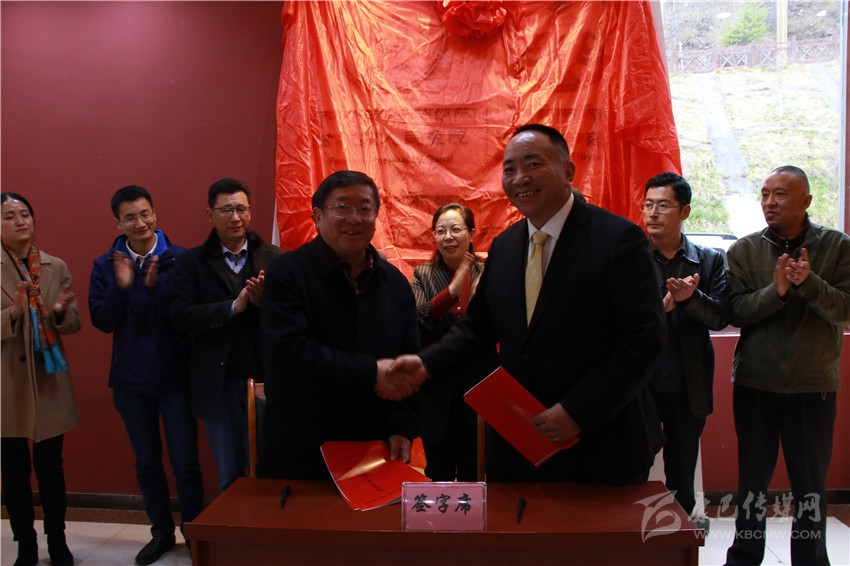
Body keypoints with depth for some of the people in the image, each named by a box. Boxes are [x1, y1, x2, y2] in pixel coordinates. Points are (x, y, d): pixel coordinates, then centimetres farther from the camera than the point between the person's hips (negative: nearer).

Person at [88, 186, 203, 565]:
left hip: (175, 377, -3)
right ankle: (161, 532, 33)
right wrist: (121, 287, -19)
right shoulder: (105, 265, 1)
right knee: (146, 462, 16)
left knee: (185, 462, 4)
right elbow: (102, 321, -4)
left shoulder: (180, 260, -10)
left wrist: (156, 286, -27)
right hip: (130, 380, 4)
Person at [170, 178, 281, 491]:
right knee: (230, 474, 14)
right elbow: (181, 316, -9)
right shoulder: (191, 263, 2)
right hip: (219, 383, 0)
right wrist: (233, 307, -18)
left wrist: (263, 301, -23)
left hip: (266, 377, 0)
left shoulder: (272, 257, 2)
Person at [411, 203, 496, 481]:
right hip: (437, 391, 0)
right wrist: (452, 290, -26)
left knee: (475, 473, 15)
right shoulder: (423, 275, 0)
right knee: (439, 475, 14)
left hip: (479, 387, 0)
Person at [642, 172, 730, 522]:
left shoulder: (710, 261, 2)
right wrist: (659, 306, -27)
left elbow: (721, 317, -6)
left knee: (682, 473, 16)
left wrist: (692, 298, -25)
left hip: (688, 387, 2)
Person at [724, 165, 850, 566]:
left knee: (811, 481, 12)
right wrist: (775, 291, -24)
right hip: (755, 382, 1)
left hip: (813, 384, 0)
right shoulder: (744, 251, -1)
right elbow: (735, 311, -8)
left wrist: (809, 282, -26)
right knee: (753, 477, 13)